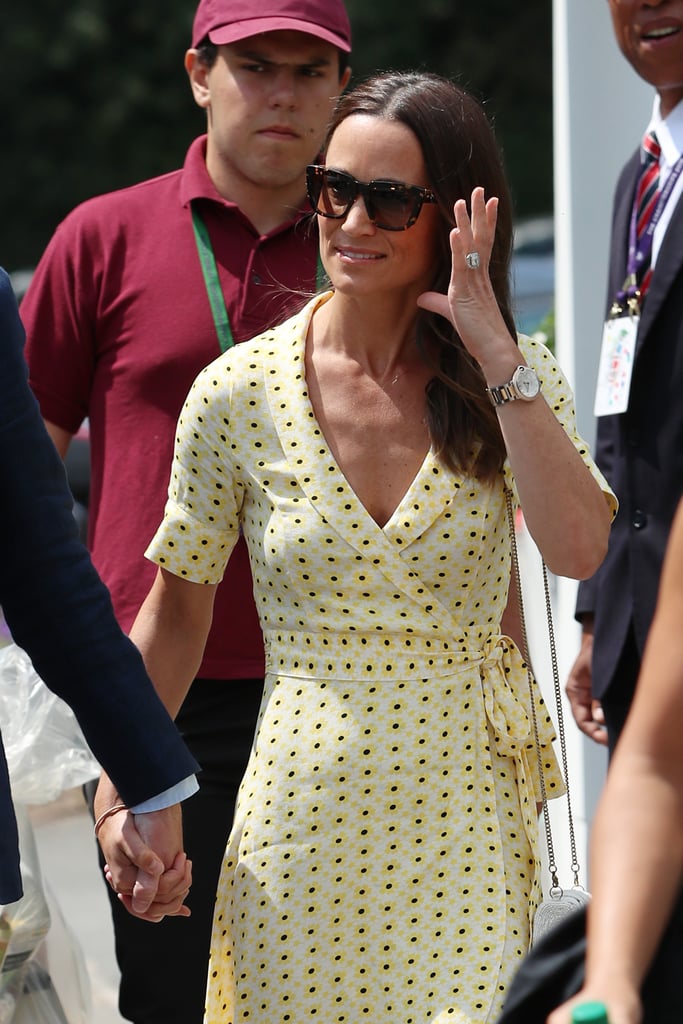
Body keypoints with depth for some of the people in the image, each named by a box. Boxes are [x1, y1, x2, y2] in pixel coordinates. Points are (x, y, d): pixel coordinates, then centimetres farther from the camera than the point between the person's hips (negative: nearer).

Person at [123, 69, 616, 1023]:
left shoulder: (516, 380, 1)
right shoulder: (239, 392, -2)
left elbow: (578, 549, -17)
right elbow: (177, 610, 7)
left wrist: (496, 356, -18)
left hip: (467, 807, 1)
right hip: (305, 812, 0)